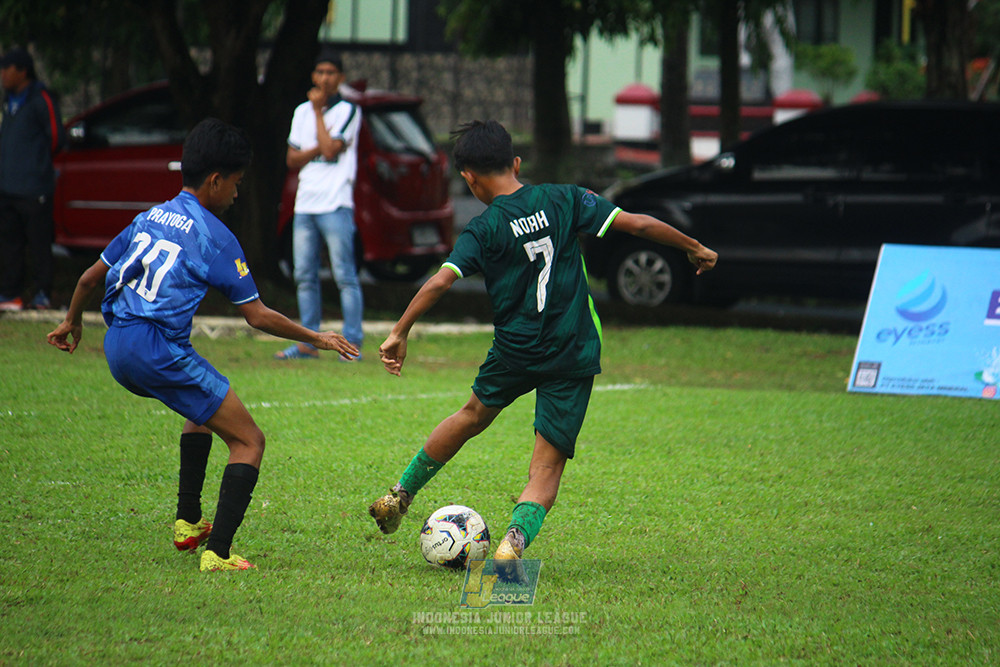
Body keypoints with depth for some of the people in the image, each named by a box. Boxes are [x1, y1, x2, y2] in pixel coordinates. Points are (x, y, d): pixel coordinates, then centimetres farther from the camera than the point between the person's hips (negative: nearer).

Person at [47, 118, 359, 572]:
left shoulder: (150, 217, 16)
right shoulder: (213, 236, -5)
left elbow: (89, 278, 24)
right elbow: (258, 317, -5)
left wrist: (71, 322, 42)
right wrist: (317, 339, 8)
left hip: (116, 348, 8)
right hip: (158, 350, -8)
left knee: (202, 408, 34)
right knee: (249, 441, -1)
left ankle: (188, 522, 31)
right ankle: (218, 553, -14)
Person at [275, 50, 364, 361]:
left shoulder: (348, 111, -1)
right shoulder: (302, 111, 17)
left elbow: (330, 149, -13)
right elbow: (292, 158, 12)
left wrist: (318, 110, -4)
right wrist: (319, 149, -6)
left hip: (336, 204, -6)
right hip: (305, 204, 6)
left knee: (344, 275, -8)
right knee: (305, 276, 7)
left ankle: (352, 343, -7)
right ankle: (308, 342, 12)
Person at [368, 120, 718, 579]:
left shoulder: (482, 230, -7)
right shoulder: (563, 200, -2)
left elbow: (440, 282, -19)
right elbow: (637, 224, -3)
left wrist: (399, 333, -15)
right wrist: (695, 248, 9)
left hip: (514, 351, 0)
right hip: (574, 355, 0)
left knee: (474, 414, 29)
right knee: (548, 464, 2)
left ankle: (400, 496, 42)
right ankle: (515, 539, -24)